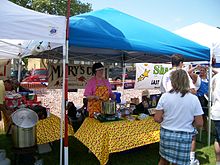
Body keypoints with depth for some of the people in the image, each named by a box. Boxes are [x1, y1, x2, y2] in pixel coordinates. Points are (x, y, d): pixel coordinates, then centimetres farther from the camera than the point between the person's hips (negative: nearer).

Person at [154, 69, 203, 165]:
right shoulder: (194, 99, -9)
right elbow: (199, 124, -7)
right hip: (184, 136, -1)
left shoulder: (165, 96, -9)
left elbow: (157, 119, -7)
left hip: (166, 134, 1)